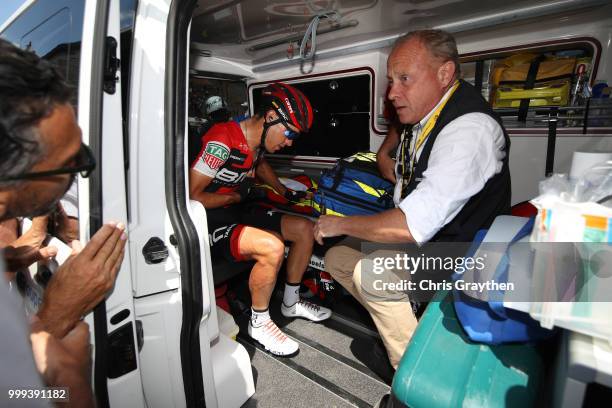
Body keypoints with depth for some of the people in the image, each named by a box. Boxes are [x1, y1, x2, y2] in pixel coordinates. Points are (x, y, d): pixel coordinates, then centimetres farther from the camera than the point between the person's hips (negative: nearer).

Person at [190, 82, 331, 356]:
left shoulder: (258, 140, 3)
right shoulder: (223, 141, -23)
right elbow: (192, 196, -21)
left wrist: (284, 192, 25)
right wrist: (235, 196, -9)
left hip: (239, 213, 9)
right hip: (210, 221, -9)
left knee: (305, 229, 1)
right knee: (272, 247, -33)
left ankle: (291, 303, 18)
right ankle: (259, 324, -6)